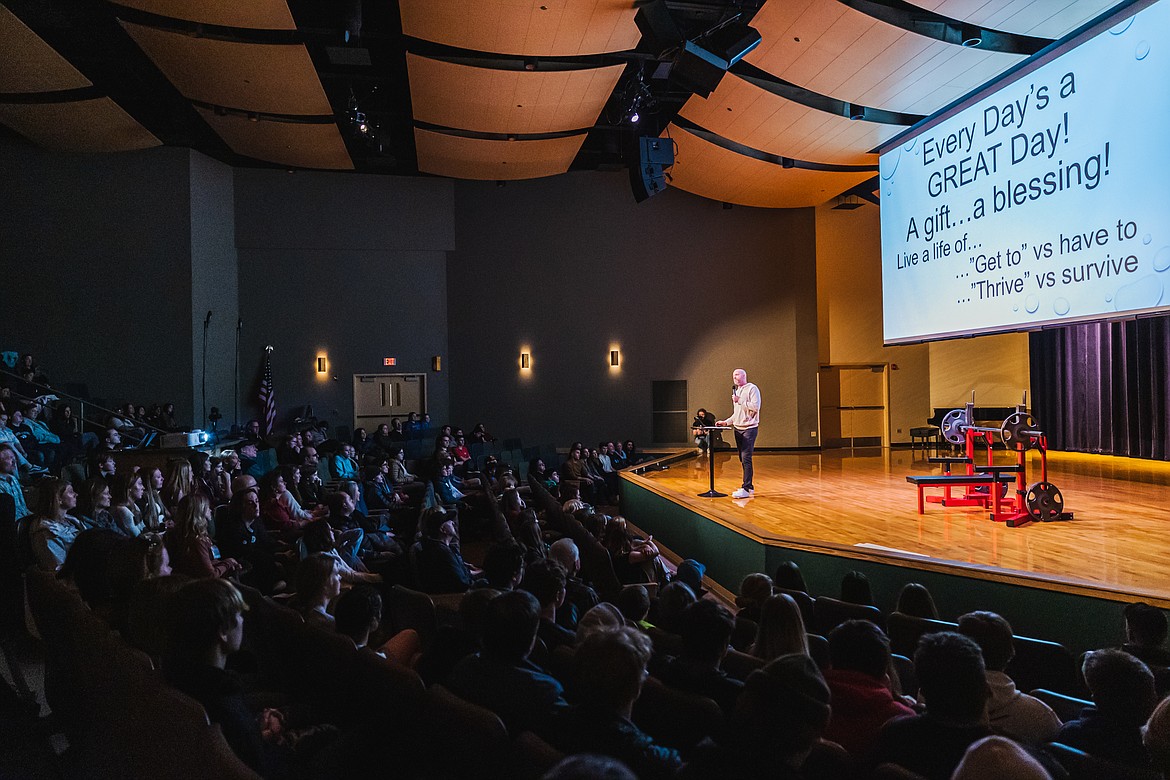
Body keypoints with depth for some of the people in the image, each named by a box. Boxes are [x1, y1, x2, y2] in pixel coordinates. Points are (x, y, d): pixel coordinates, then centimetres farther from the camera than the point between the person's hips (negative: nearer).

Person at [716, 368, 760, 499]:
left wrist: (740, 401, -16)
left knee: (746, 458, -13)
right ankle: (750, 487, 15)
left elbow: (755, 407, -17)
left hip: (749, 429, -8)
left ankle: (746, 489, -15)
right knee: (742, 459, 8)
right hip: (738, 429, 8)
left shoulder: (752, 389, -5)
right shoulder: (736, 391, 20)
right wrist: (726, 422, 16)